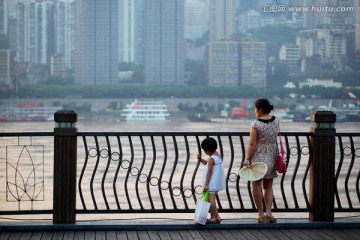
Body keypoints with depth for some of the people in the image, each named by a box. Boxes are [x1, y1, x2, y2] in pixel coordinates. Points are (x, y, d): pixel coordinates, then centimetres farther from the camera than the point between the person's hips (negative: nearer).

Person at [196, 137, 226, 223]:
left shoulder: (211, 159, -19)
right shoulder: (217, 155, 10)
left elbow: (209, 172, -20)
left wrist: (206, 184, -18)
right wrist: (200, 159, 11)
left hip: (211, 183, -10)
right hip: (216, 183, 10)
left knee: (211, 199, -4)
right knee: (212, 199, 17)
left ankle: (213, 218, 0)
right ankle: (217, 217, 18)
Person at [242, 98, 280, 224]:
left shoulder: (255, 124, -16)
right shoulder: (276, 121, 0)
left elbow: (252, 144, -15)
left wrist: (247, 159, -8)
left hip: (258, 157, -5)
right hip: (272, 157, 5)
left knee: (256, 185, 7)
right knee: (268, 186, 16)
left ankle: (261, 214, 8)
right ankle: (268, 212, 6)